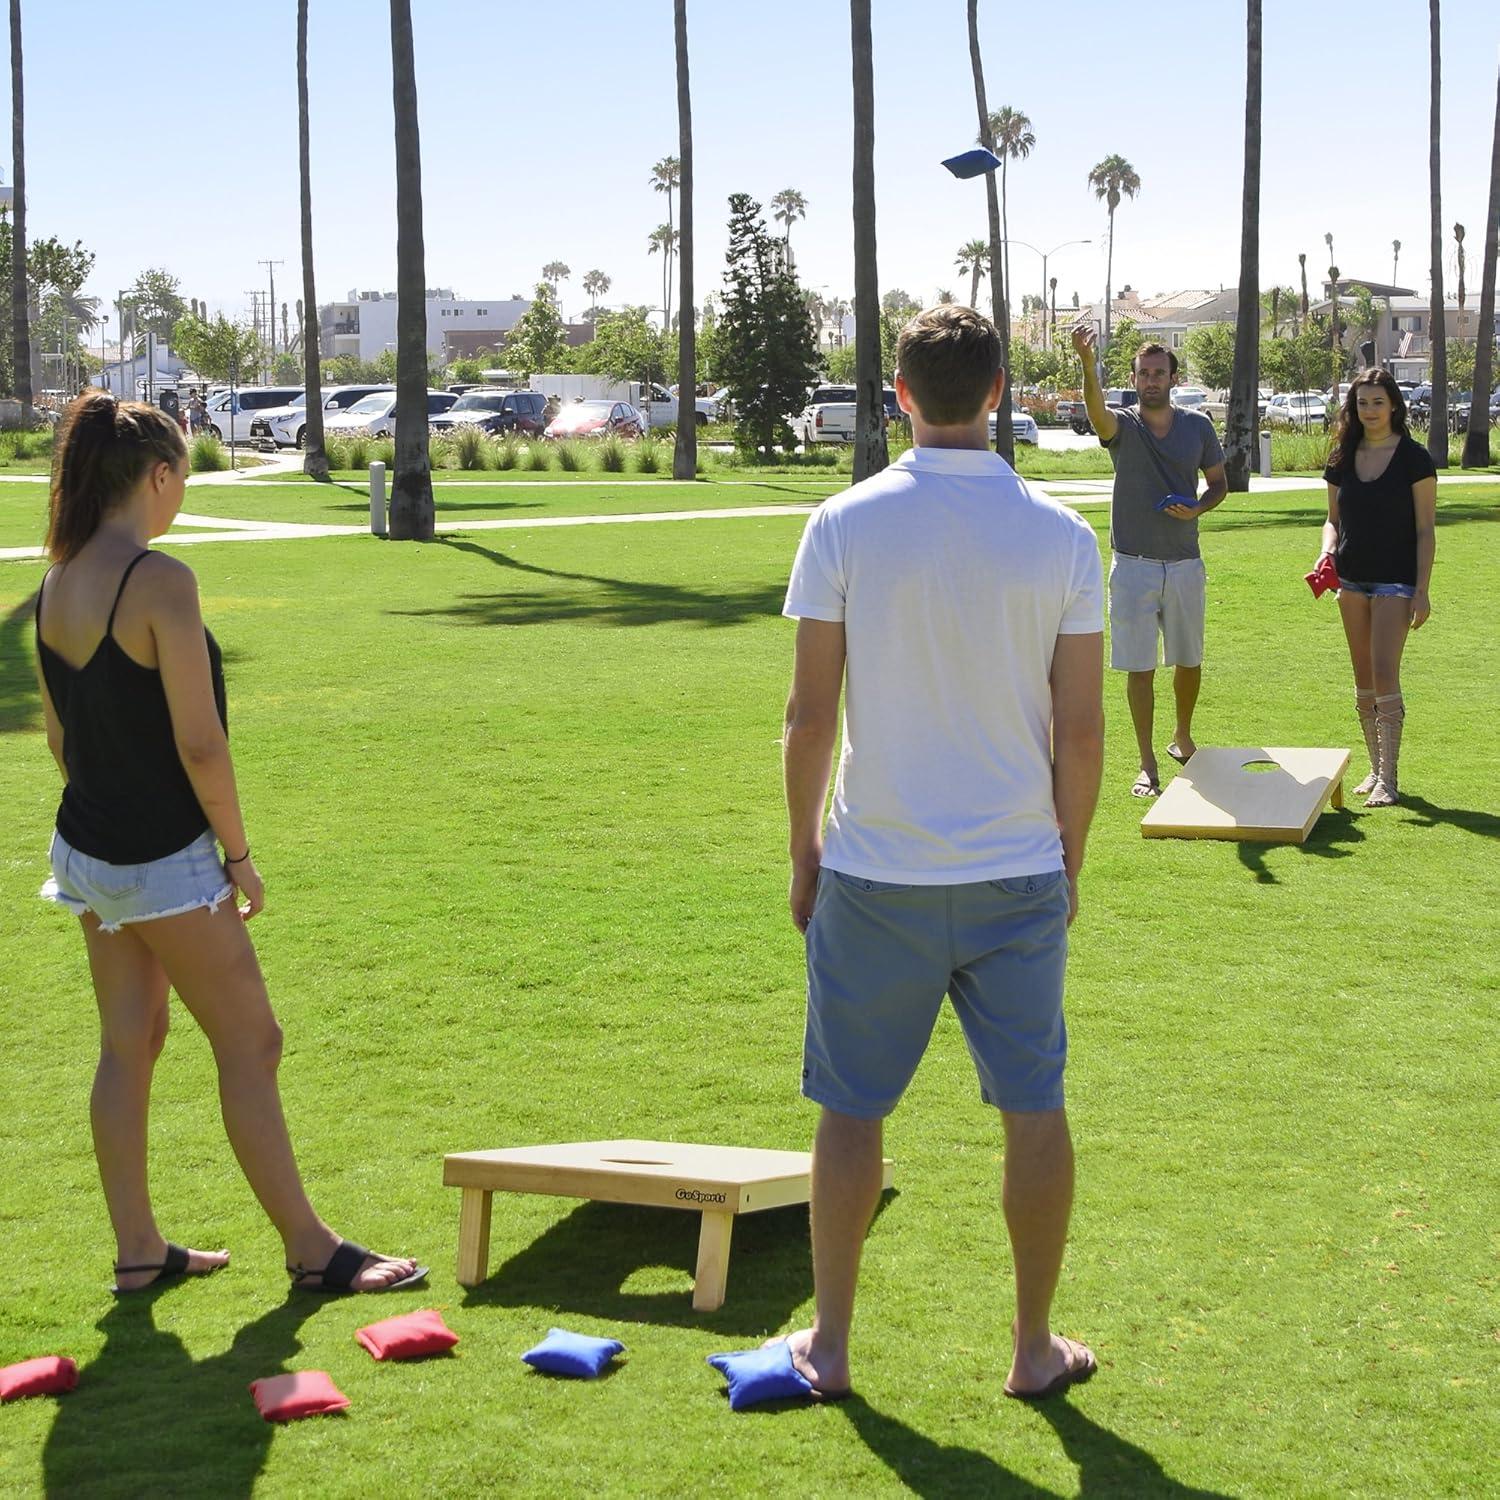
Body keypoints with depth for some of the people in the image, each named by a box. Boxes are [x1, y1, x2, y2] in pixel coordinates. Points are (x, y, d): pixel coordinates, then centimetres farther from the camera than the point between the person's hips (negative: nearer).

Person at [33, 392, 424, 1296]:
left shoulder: (56, 586, 4)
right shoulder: (160, 582, -20)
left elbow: (59, 733, 13)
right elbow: (200, 745, -21)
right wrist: (239, 855, -10)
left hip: (86, 848, 8)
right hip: (164, 861, -8)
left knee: (128, 1045, 15)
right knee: (250, 1044, 2)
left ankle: (139, 1250, 23)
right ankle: (312, 1251, 11)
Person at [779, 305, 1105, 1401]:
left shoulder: (846, 525, -7)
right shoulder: (1061, 536, -3)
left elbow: (810, 713, -5)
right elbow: (1082, 729, -2)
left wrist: (804, 856, 8)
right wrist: (1069, 863, 11)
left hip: (875, 876, -1)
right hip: (1019, 875, 1)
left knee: (853, 1110, 10)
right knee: (1035, 1109, 12)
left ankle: (829, 1343, 20)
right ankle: (1036, 1348, 21)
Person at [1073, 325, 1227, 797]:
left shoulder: (1197, 426, 3)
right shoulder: (1122, 426, -5)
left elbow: (1219, 483, 13)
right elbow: (1096, 408, -29)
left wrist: (1197, 509, -10)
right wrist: (1087, 363, -48)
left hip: (1185, 563, 3)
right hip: (1133, 565, -2)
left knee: (1189, 661, 14)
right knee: (1139, 667, -1)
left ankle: (1183, 737, 37)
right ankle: (1147, 764, 6)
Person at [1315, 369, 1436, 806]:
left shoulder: (1414, 458, -7)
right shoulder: (1343, 459, 7)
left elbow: (1426, 530, -6)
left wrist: (1422, 590, -12)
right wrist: (1327, 550, -6)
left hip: (1395, 581, -5)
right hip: (1352, 579, 5)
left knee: (1385, 673, -13)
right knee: (1363, 678, 9)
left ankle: (1388, 779, -9)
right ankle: (1377, 767, 19)